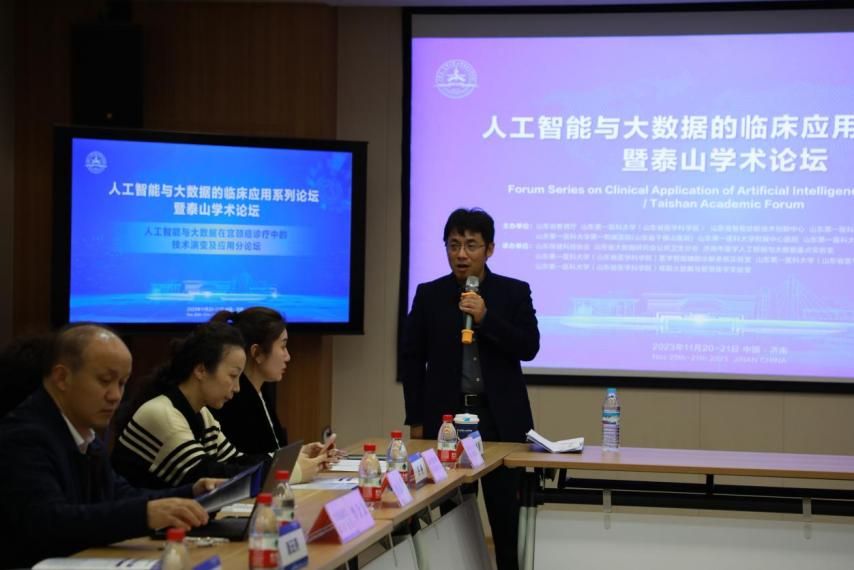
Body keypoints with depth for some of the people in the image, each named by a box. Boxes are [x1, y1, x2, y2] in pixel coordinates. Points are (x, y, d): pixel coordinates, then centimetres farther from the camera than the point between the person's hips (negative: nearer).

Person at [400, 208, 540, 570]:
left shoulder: (515, 292, 3)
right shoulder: (429, 294, 5)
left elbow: (529, 348, -7)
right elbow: (412, 358, 5)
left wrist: (485, 317, -19)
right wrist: (416, 420, 1)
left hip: (499, 418, -1)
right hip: (446, 415, 1)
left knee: (504, 512, 2)